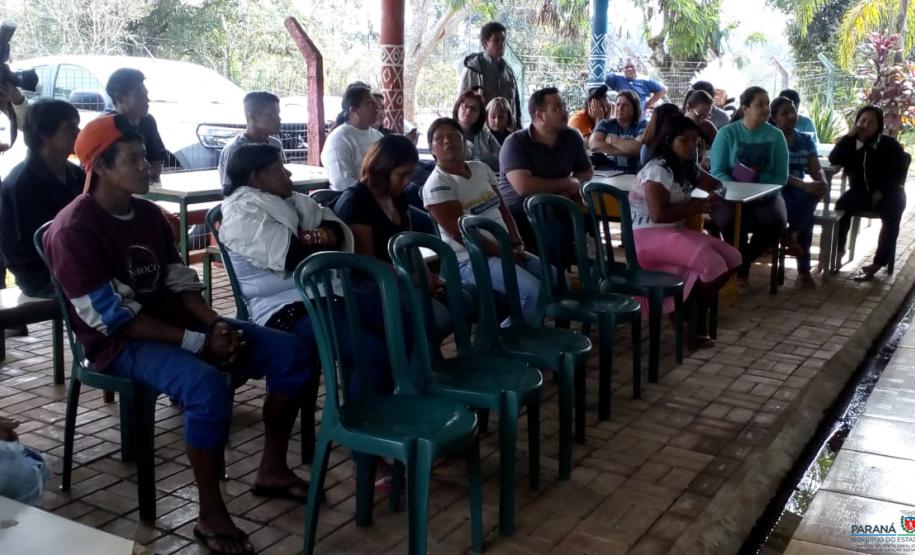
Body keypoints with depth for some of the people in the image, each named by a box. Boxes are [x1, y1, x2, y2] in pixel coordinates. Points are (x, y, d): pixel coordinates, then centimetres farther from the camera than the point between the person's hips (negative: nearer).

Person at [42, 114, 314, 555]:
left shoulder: (148, 213, 9)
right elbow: (112, 317, -20)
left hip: (175, 321, 8)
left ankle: (272, 470, 8)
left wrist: (216, 323, -11)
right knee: (208, 386, -37)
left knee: (289, 352, -4)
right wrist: (196, 342, -22)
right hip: (120, 342, -8)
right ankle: (210, 515, -19)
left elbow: (179, 282, 9)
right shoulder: (73, 230, -16)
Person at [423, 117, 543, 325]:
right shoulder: (436, 185, -11)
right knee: (533, 291, -26)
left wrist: (517, 244, -4)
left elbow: (503, 209, 14)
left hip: (505, 249, 8)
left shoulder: (481, 168, 12)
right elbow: (461, 234, -17)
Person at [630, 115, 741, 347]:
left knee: (731, 258, -4)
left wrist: (715, 195, -2)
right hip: (648, 236, -9)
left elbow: (715, 184, 24)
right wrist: (696, 206, -16)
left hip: (675, 231, 10)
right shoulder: (657, 170, -17)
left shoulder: (689, 167, 11)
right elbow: (660, 215, -26)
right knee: (712, 264, -24)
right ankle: (695, 320, 0)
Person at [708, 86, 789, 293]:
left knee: (776, 221, -29)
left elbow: (781, 176, 0)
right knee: (730, 220, -35)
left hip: (765, 194, 2)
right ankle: (741, 267, -4)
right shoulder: (727, 133, -2)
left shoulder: (776, 136, 4)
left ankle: (741, 264, -2)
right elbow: (717, 171, -8)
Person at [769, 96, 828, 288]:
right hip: (775, 191, -5)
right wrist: (803, 185, -31)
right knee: (807, 216, -31)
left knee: (816, 192, -31)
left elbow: (816, 169, 4)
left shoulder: (806, 140, 12)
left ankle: (791, 236, -21)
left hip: (800, 192, 5)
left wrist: (823, 183, -20)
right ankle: (803, 270, -23)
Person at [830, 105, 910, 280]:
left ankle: (879, 263, -29)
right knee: (841, 205, -29)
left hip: (888, 193, -2)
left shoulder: (890, 145, -5)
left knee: (891, 216, -31)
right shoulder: (851, 143, 1)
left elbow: (899, 173, -4)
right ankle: (838, 249, -18)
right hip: (861, 191, 2)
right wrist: (849, 136, -19)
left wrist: (881, 191, -15)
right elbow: (834, 159, -15)